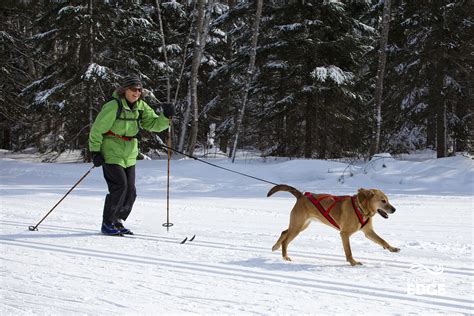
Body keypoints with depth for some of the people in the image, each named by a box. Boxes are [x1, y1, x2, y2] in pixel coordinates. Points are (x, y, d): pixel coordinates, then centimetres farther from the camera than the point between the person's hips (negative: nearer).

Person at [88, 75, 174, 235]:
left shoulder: (141, 107, 3)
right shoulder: (113, 106, -16)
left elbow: (154, 124, 0)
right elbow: (96, 130, -12)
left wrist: (166, 117, -18)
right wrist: (95, 152, -14)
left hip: (129, 156, 7)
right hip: (111, 154, -7)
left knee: (130, 191, 5)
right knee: (119, 186, -17)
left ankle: (117, 222, 22)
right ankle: (107, 224, -5)